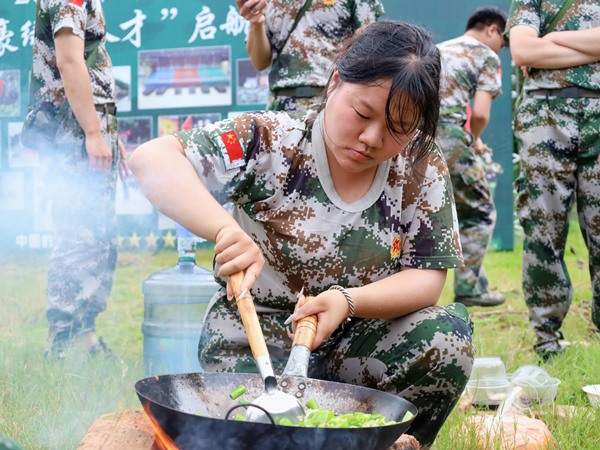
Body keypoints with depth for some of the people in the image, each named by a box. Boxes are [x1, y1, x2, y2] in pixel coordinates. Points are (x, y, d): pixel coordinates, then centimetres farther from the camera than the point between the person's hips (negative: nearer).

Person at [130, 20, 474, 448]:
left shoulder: (423, 168, -7)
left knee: (449, 330, -24)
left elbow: (428, 278, -7)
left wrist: (348, 300, -26)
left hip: (359, 339, 3)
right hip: (256, 336, -2)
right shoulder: (269, 141, -16)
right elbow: (152, 159, -25)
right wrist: (224, 228, -42)